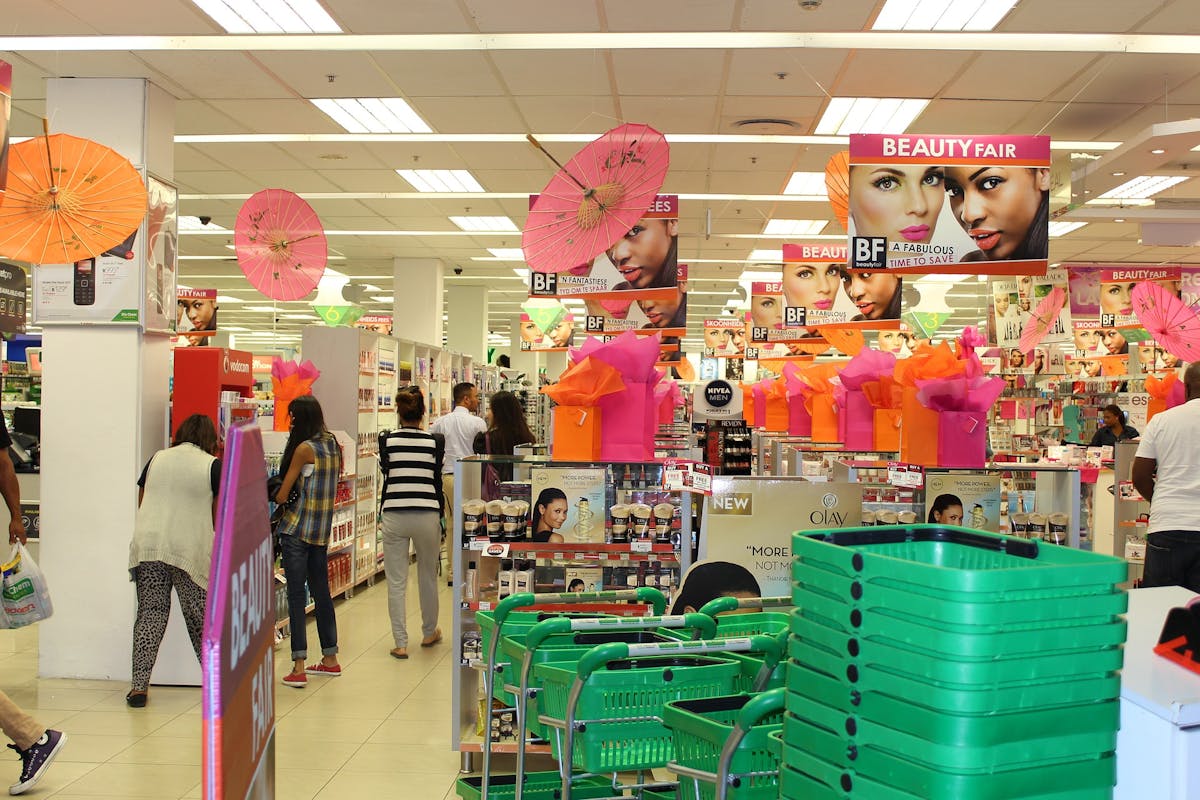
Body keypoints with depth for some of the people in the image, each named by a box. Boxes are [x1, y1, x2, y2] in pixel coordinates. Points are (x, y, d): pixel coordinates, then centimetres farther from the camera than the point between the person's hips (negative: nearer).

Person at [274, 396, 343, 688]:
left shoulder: (304, 448, -13)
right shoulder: (333, 445, 10)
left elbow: (282, 494, -9)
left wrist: (276, 496, 11)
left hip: (297, 528, -8)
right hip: (323, 530, 8)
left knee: (296, 594, -6)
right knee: (321, 592, 15)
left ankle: (298, 667, -8)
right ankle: (330, 659, 24)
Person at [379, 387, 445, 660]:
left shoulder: (387, 440, 0)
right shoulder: (435, 441, -1)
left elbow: (386, 476, 8)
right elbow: (437, 481, 5)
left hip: (394, 515, 0)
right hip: (426, 515, 0)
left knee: (396, 583, 5)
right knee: (428, 578, 17)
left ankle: (400, 644, 7)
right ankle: (429, 633, 33)